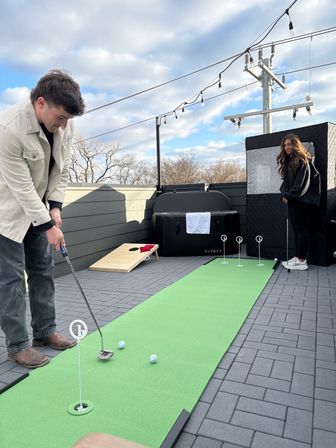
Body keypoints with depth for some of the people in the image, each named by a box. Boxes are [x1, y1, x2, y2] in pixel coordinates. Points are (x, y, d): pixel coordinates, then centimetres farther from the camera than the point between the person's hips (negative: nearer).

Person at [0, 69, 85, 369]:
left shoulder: (64, 125, -10)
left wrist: (55, 207, -8)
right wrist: (48, 226, -22)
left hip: (40, 208, 7)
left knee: (43, 269, 10)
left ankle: (45, 330, 24)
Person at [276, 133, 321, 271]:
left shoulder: (303, 160, -8)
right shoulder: (287, 162, 17)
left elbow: (302, 182, -14)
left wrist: (290, 195, -8)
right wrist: (285, 194, 2)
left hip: (302, 200, -8)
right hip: (292, 201, 8)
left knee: (302, 229, -5)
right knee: (296, 229, 9)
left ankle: (301, 261, -1)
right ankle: (298, 257, 14)